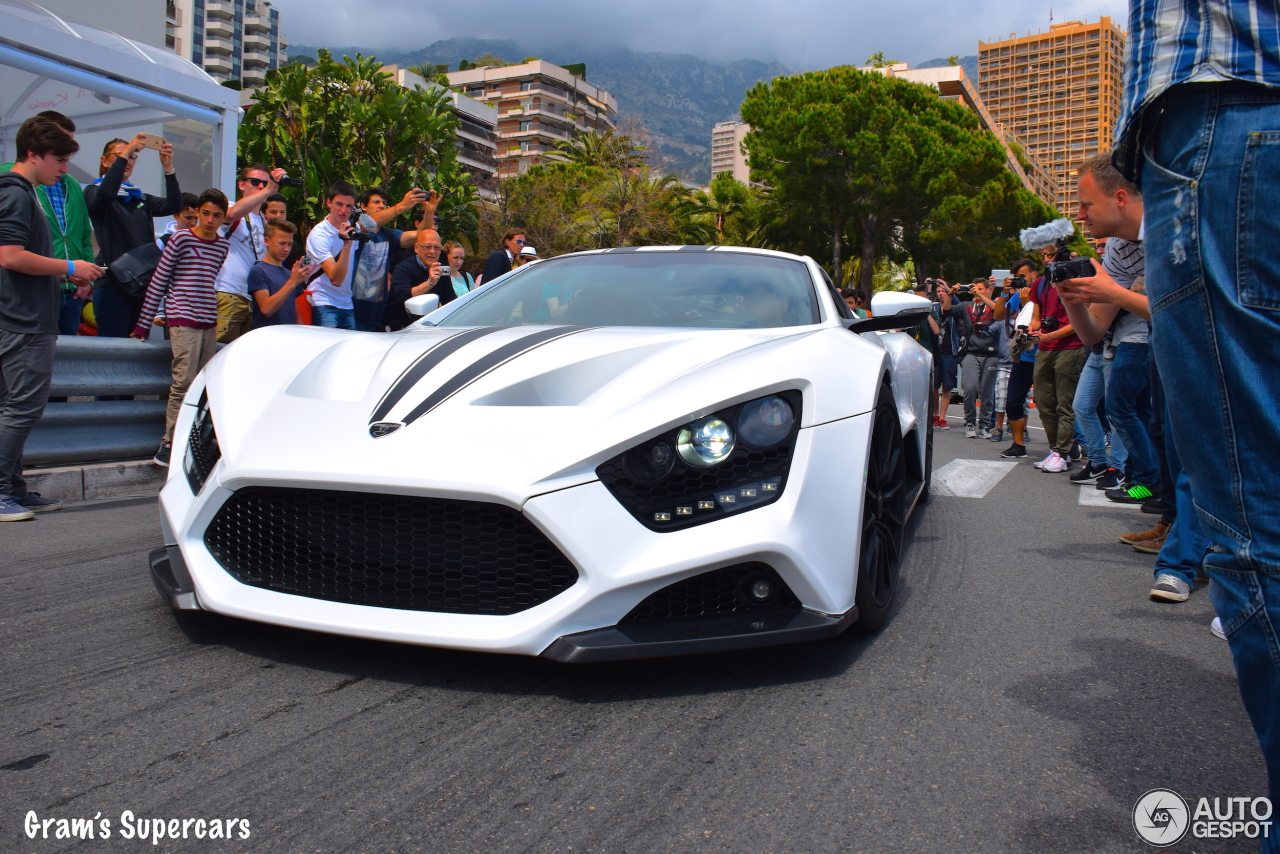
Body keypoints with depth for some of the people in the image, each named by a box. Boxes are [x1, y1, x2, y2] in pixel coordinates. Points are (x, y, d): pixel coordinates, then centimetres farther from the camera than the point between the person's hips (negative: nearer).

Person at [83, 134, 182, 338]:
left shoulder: (141, 198, 20)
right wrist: (124, 153, -22)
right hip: (112, 283, -5)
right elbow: (105, 194, -18)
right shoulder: (94, 192, 6)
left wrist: (169, 169, -10)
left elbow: (174, 206, 4)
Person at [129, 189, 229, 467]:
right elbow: (158, 281, -1)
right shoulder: (181, 240, -3)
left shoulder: (223, 246, 12)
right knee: (184, 382, -11)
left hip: (209, 322, 6)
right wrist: (143, 322, -1)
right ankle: (168, 445, -7)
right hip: (183, 320, -6)